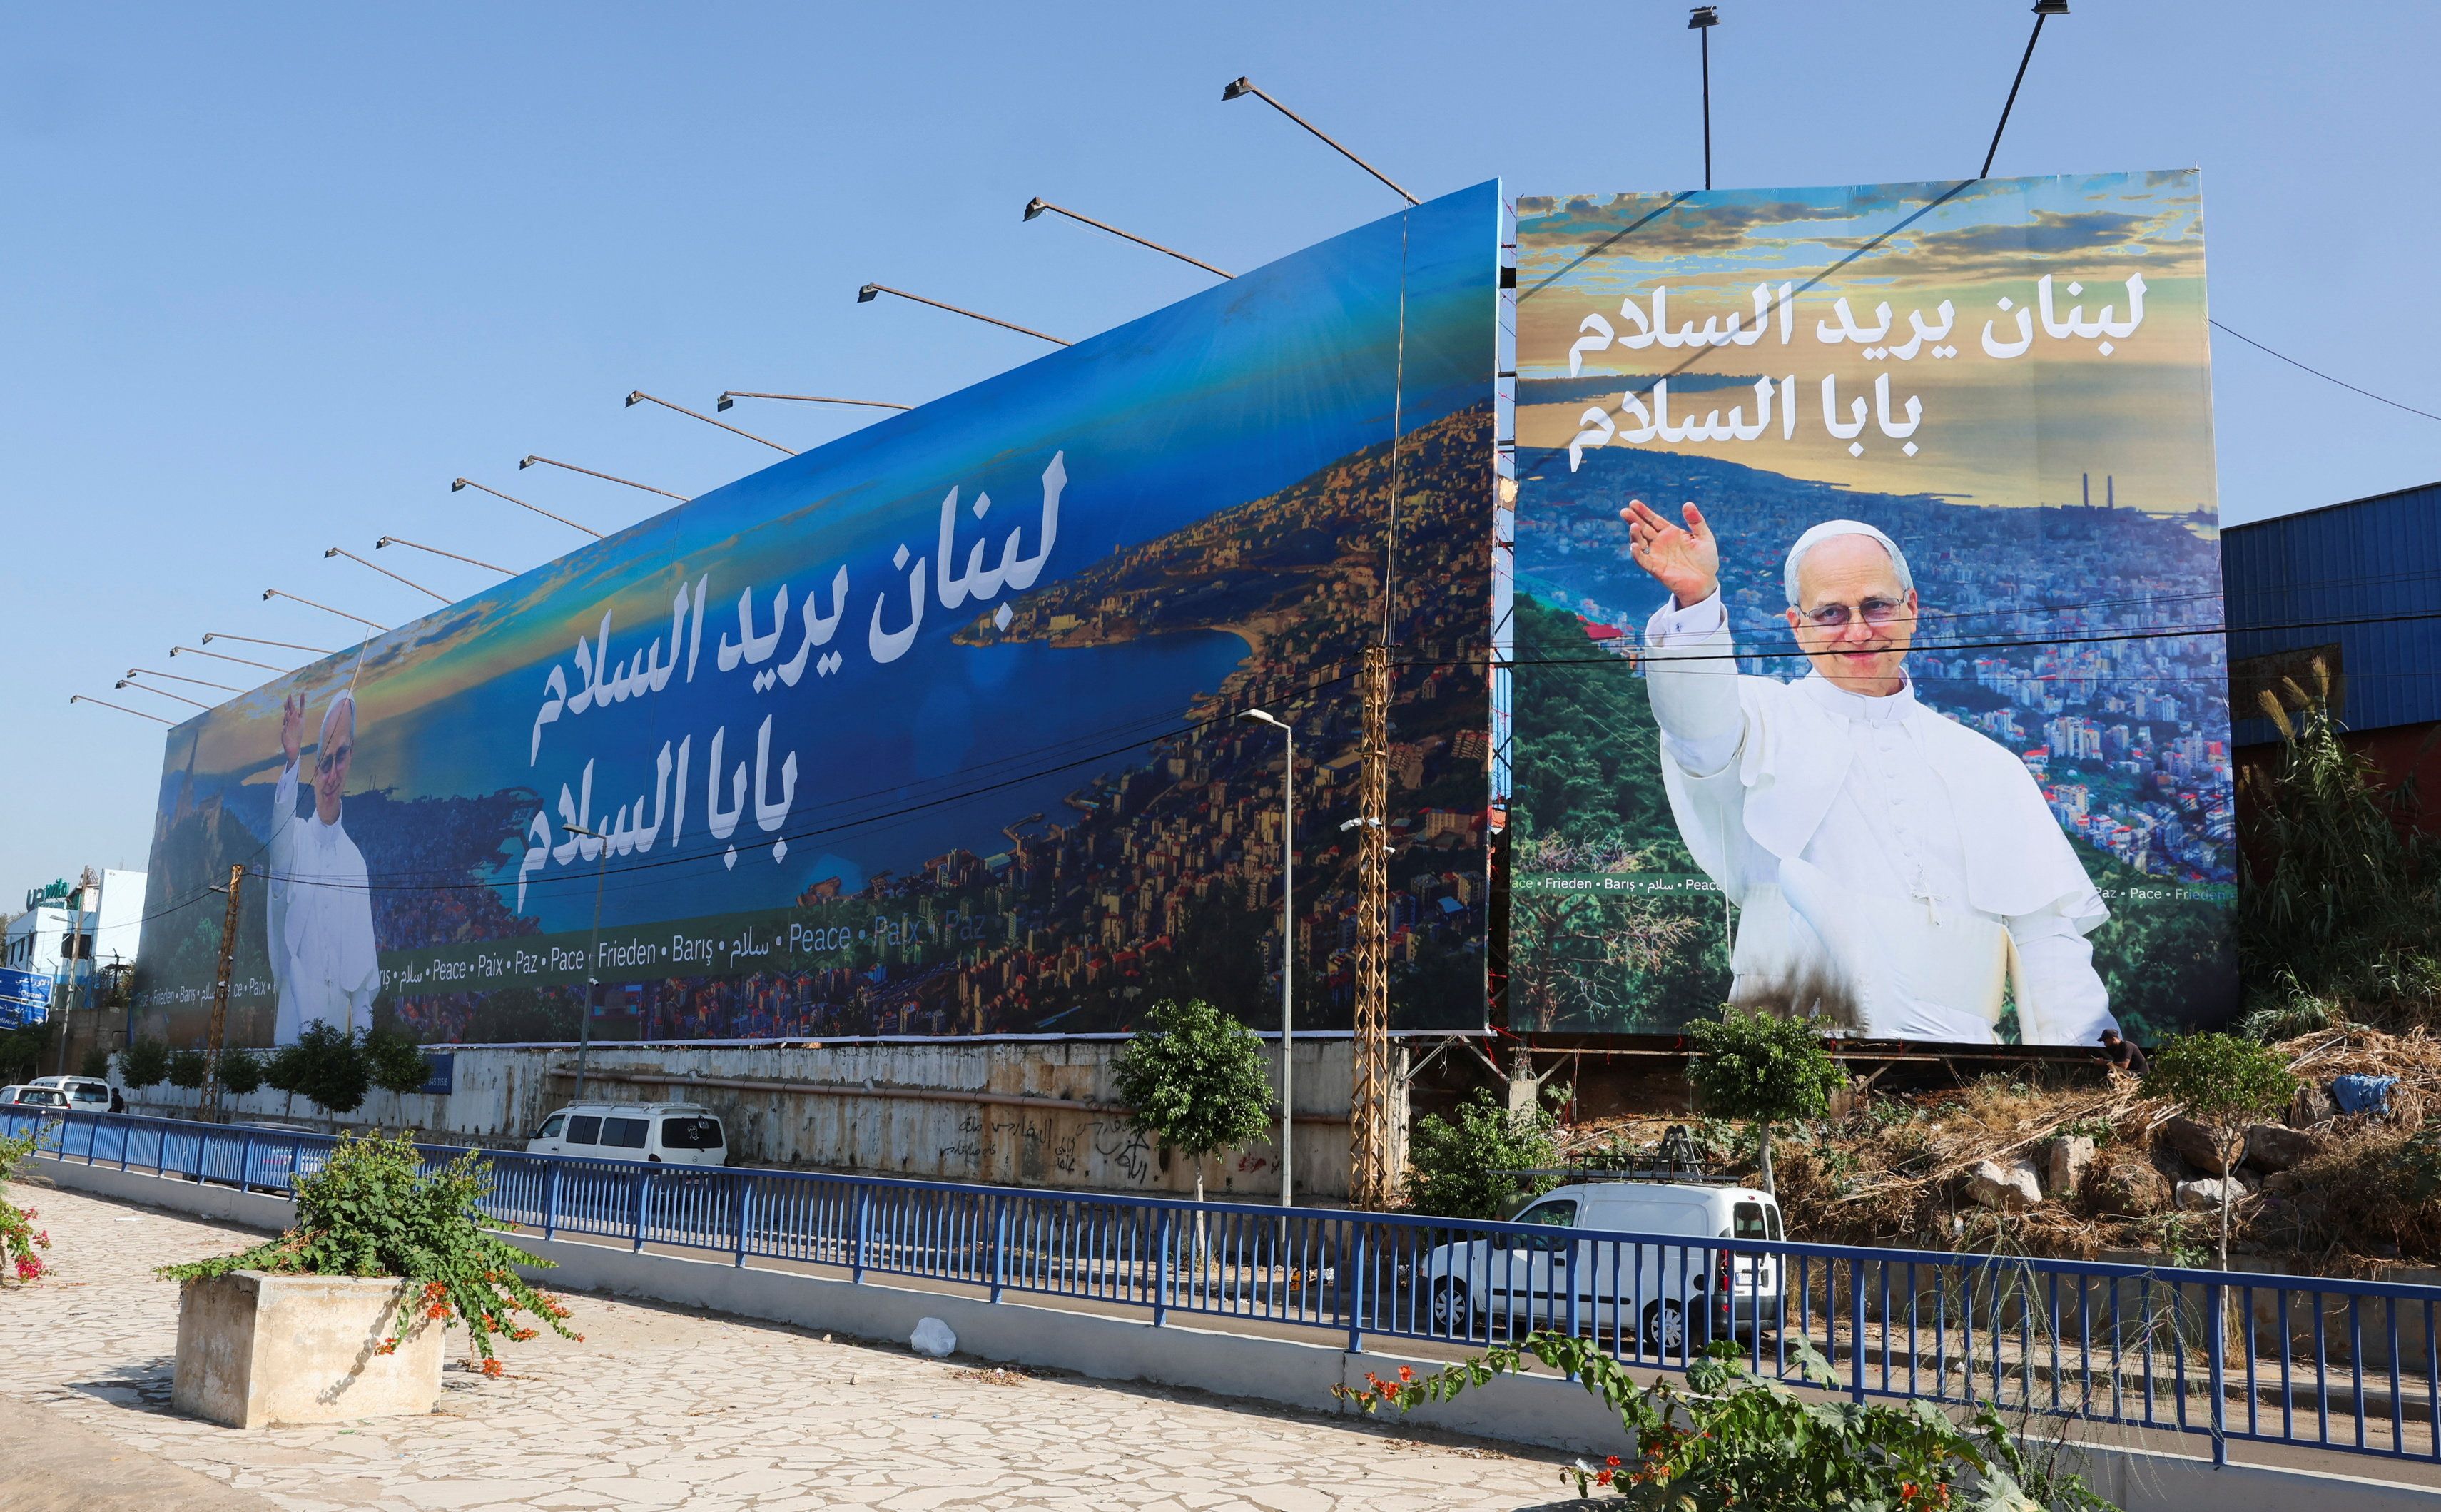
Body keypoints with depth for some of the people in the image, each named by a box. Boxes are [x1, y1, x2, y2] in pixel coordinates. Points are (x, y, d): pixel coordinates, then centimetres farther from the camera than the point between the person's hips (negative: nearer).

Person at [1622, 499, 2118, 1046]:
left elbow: (2046, 934, 16)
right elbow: (1704, 730, -14)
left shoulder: (1988, 766, 21)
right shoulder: (1769, 722, 11)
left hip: (1960, 1047, 3)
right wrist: (1695, 603, -31)